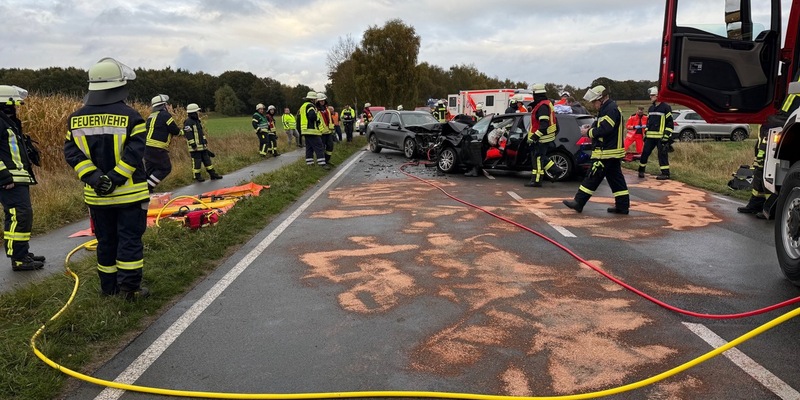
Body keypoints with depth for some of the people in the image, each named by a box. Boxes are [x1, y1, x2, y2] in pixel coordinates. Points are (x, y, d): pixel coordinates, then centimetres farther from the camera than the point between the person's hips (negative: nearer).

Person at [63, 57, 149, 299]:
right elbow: (134, 152, -20)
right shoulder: (130, 116, -12)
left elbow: (72, 153, -3)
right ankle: (129, 289, 5)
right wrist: (115, 178, -17)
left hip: (96, 195, 5)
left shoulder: (76, 119, 2)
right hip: (129, 193, -4)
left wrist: (95, 177, -10)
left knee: (106, 241, 16)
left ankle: (108, 287, 25)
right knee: (130, 240, 3)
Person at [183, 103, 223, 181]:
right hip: (195, 147, -9)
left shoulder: (197, 121, 15)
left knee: (206, 159, 10)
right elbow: (188, 134, -20)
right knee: (196, 161, -2)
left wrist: (205, 142, 24)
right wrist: (192, 144, -22)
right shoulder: (188, 122, -15)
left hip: (202, 145, 9)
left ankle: (212, 174, 15)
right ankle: (197, 176, 7)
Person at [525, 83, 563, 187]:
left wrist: (534, 137, -27)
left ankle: (536, 180, 1)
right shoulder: (548, 103, 14)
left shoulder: (542, 106, -20)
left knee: (537, 158, -4)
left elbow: (544, 125, -28)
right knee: (540, 157, 19)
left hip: (542, 139, -10)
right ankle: (556, 170, 22)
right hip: (548, 137, 10)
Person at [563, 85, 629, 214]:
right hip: (613, 152, 10)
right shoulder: (608, 108, 16)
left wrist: (588, 132, -12)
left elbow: (604, 130, -25)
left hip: (607, 153, -10)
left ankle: (578, 202, 2)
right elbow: (601, 126, 23)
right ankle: (623, 205, 14)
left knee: (592, 178, -4)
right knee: (616, 179, 11)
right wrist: (591, 128, 5)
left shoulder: (610, 110, -18)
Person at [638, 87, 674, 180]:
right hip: (650, 136, 7)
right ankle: (641, 170, 19)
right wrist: (645, 133, 18)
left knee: (662, 154, -4)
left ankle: (665, 173, 1)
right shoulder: (651, 108, 16)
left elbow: (670, 123, -8)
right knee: (645, 152, 7)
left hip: (661, 136, -6)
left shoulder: (666, 107, -6)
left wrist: (666, 135, -14)